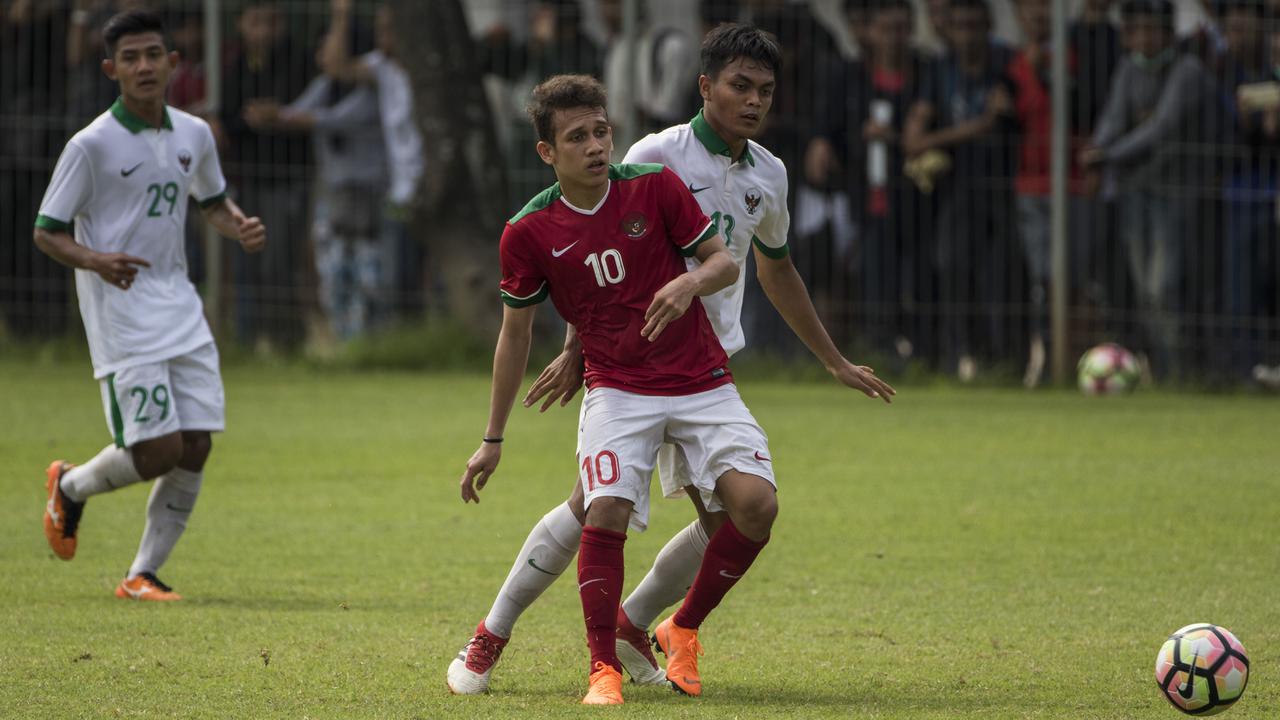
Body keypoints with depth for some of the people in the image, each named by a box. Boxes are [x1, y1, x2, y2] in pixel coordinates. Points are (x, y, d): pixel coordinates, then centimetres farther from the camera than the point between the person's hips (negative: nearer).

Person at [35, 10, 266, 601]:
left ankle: (143, 574, 12)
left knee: (195, 448, -2)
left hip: (179, 307, 6)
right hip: (121, 314, -6)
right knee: (156, 450, -12)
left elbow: (213, 202, 25)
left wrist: (241, 229, 2)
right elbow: (46, 231, -7)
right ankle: (71, 486, 19)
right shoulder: (92, 145, -10)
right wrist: (95, 260, -27)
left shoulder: (193, 135, 7)